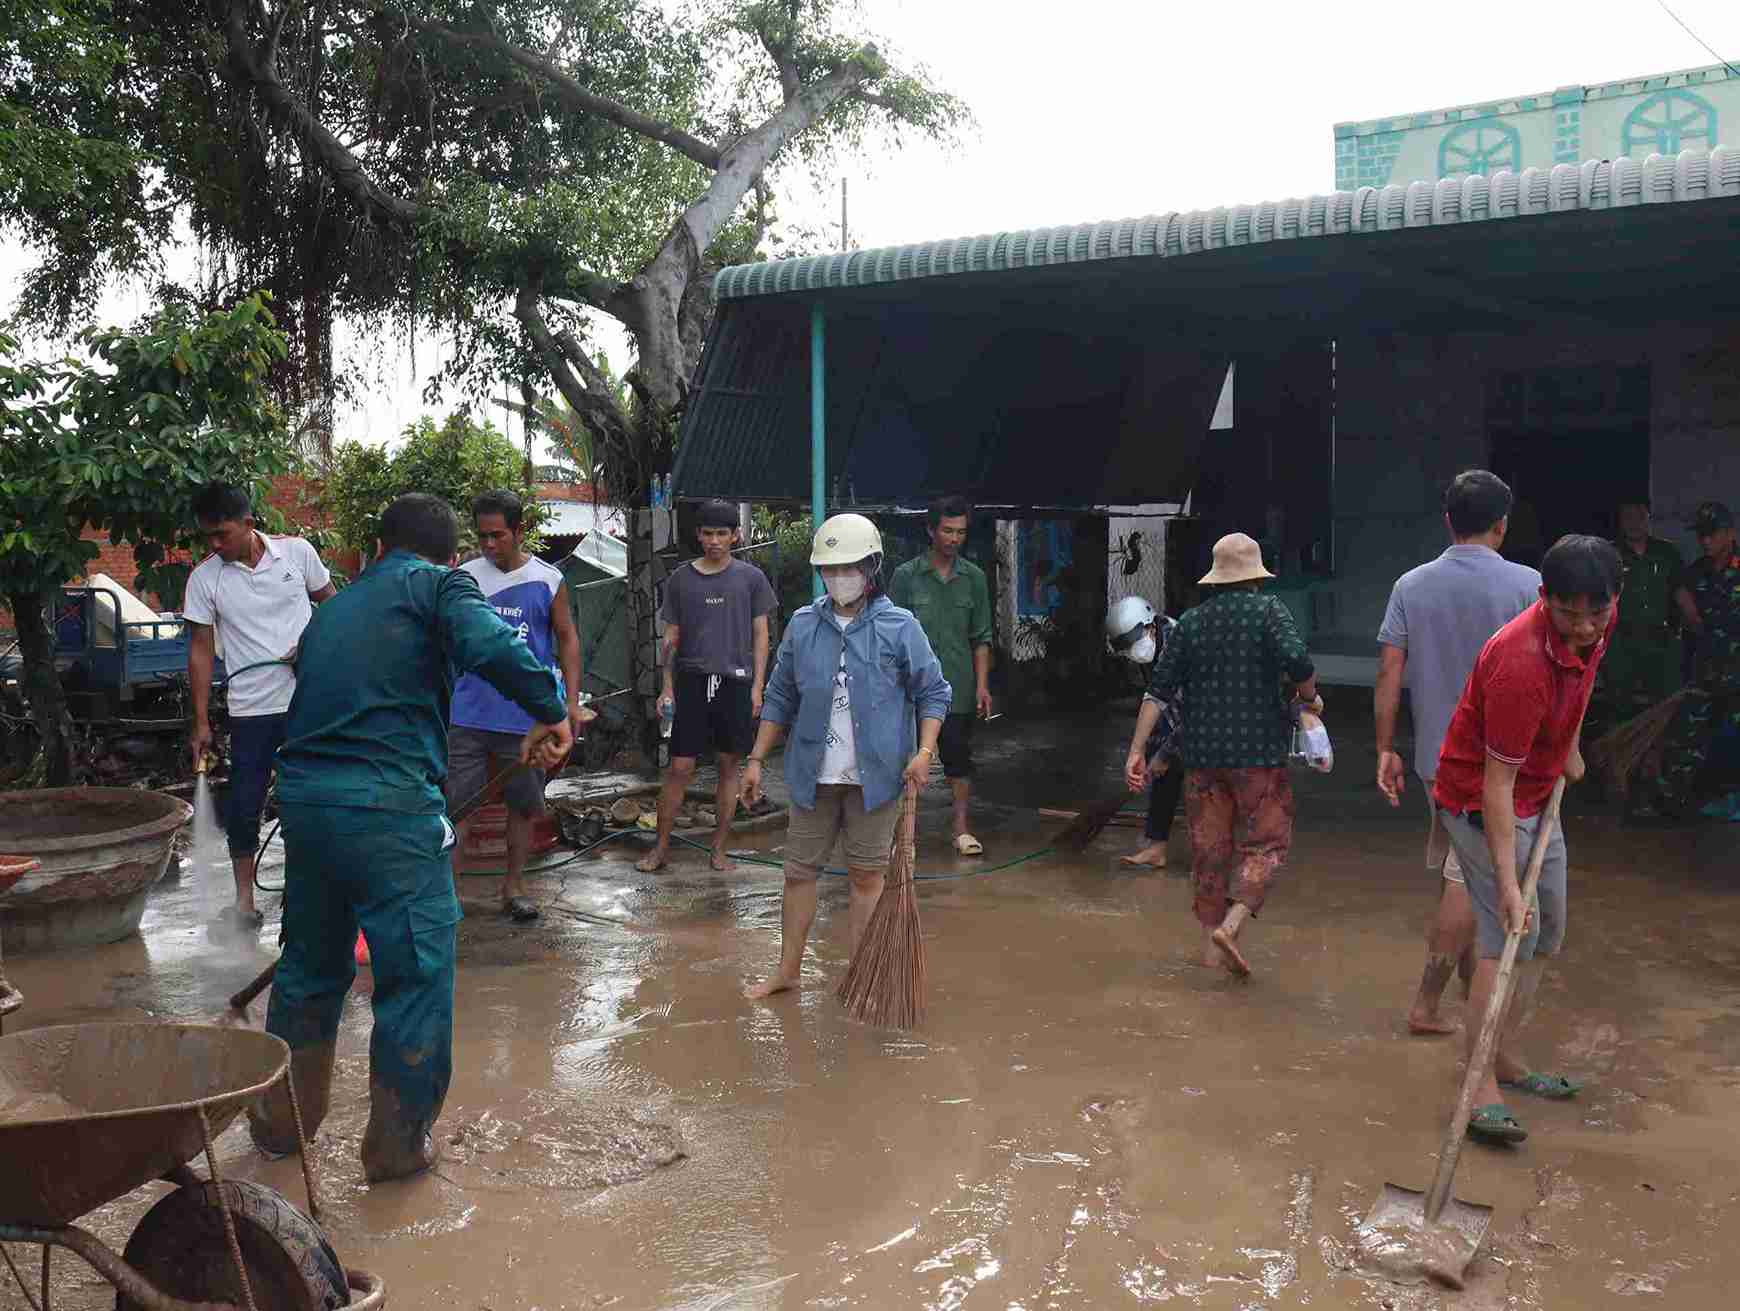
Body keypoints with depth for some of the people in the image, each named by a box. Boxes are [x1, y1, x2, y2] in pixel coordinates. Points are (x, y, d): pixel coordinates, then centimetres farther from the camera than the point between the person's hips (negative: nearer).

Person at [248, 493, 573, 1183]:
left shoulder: (333, 606, 23)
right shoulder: (439, 584, 2)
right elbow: (490, 646, -20)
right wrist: (549, 710, -9)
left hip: (302, 795, 7)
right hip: (388, 803, -7)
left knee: (311, 962, 24)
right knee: (416, 973, 7)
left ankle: (279, 1120, 39)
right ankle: (398, 1144, 17)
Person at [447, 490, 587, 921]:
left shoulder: (548, 579, 0)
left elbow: (567, 638, 6)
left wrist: (572, 701, 0)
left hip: (528, 714, 0)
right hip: (467, 712, 0)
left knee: (524, 802, 11)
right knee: (455, 801, -2)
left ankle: (513, 885, 26)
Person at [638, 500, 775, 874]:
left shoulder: (751, 578, 4)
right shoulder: (680, 578, 6)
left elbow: (760, 634, 6)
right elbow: (671, 636, 9)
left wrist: (757, 686, 0)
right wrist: (667, 687, 3)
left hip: (736, 683, 0)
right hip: (692, 681, 0)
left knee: (729, 765, 7)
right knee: (680, 767, -1)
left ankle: (719, 847, 17)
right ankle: (661, 846, 10)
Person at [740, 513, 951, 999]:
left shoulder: (899, 627, -6)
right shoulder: (803, 626, 2)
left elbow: (933, 693, -1)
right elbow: (780, 700, 8)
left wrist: (925, 750, -14)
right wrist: (756, 759, 6)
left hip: (874, 776, -3)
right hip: (814, 775, 3)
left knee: (867, 875, 8)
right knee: (799, 870, 10)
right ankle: (788, 969, 24)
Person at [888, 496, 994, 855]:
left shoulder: (973, 577, 5)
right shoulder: (906, 576, -2)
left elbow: (981, 638, 7)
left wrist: (982, 685, 0)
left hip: (959, 689, 2)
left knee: (959, 758, 5)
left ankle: (961, 828, 14)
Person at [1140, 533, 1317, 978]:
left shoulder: (1190, 620, 6)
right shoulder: (1268, 610, -5)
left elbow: (1159, 688, 1)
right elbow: (1297, 662, -21)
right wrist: (1308, 697, 1)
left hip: (1202, 752, 4)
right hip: (1258, 749, -4)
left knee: (1209, 846, 13)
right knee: (1267, 841, 6)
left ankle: (1210, 941, 19)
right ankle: (1230, 926, -12)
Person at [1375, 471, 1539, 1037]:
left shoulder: (1411, 585, -1)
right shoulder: (1526, 585, -10)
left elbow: (1389, 672, -3)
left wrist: (1385, 750, 3)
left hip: (1436, 754, 4)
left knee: (1451, 871, 21)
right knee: (1468, 879, 1)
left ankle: (1469, 967, 40)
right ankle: (1427, 1002, 3)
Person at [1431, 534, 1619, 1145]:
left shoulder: (1598, 623, -10)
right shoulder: (1520, 664, -35)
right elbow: (1496, 783, -32)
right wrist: (1507, 883, -33)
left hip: (1539, 795, 9)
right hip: (1482, 801, -9)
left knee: (1546, 934, 14)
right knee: (1509, 937, -15)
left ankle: (1506, 1060, 26)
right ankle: (1481, 1090, -10)